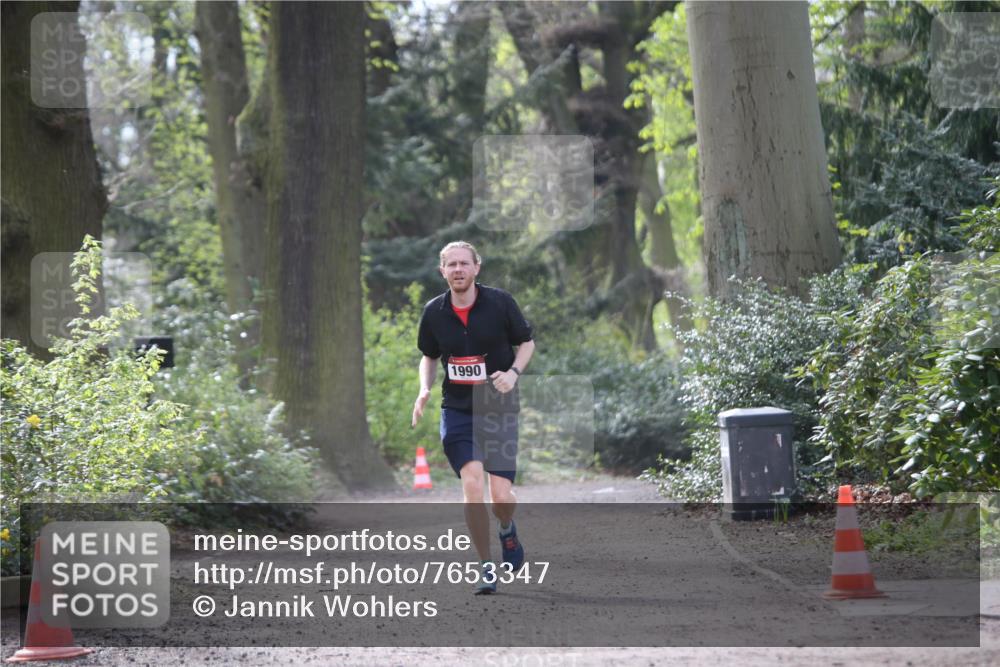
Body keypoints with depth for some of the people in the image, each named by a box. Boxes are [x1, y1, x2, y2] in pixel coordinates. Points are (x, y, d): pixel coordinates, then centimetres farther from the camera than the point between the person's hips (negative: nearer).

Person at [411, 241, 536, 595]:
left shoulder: (499, 302, -6)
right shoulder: (433, 312, 1)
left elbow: (527, 342, 6)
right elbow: (429, 356, 17)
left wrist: (513, 373, -12)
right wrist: (424, 390, -1)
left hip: (499, 409, -1)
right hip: (456, 410, 1)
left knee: (500, 495, -8)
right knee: (472, 484, -17)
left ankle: (508, 530, 30)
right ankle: (487, 567, -3)